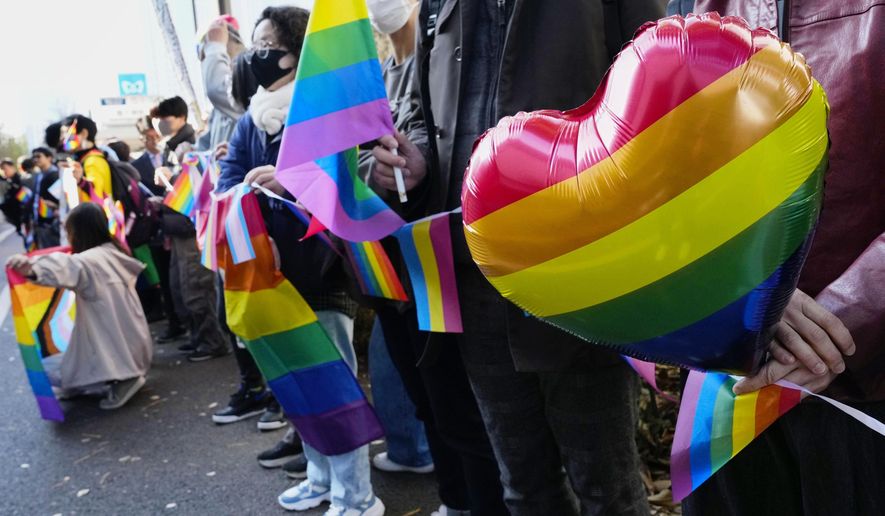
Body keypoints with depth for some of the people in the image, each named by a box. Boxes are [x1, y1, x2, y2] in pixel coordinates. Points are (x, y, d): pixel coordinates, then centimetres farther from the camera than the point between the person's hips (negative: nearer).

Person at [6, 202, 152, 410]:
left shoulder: (87, 261, -17)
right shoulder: (114, 253, 7)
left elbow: (67, 267, -40)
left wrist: (32, 269, -62)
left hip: (113, 354, -9)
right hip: (136, 348, 9)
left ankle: (119, 377, -6)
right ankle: (126, 373, 9)